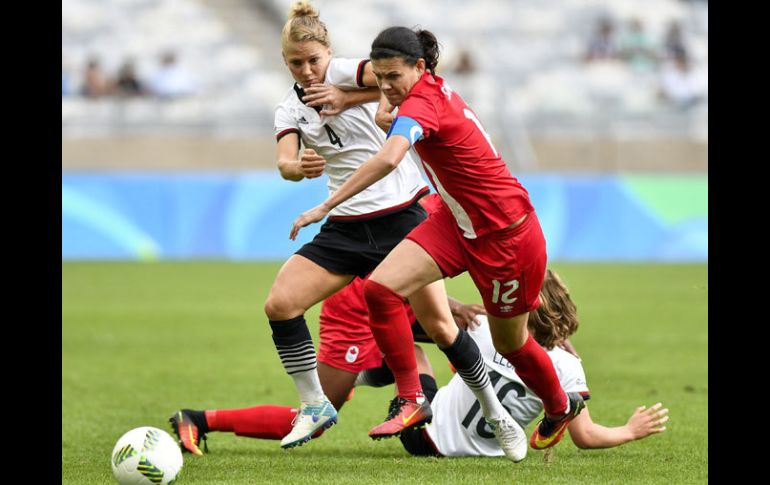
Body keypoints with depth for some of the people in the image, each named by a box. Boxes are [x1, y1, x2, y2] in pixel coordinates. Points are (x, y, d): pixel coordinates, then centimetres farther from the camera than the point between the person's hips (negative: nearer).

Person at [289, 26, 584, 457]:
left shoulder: (422, 103, -27)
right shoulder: (433, 88, -2)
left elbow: (388, 159, -46)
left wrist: (326, 206, -45)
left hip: (506, 234, -8)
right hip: (457, 223, 8)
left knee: (510, 342, 11)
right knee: (381, 288, -14)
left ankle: (561, 408, 40)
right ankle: (410, 399, -5)